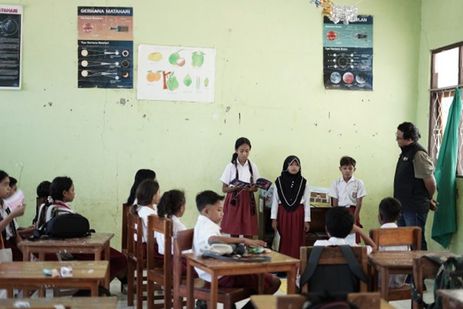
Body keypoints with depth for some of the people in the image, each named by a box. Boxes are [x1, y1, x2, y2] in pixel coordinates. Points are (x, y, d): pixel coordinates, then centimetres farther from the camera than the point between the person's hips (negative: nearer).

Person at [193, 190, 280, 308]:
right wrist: (243, 240, -41)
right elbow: (213, 239, -41)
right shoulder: (208, 226, -18)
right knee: (273, 282, -12)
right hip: (220, 275, -11)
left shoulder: (203, 224, 15)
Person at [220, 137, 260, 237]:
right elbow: (224, 189, -2)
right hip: (234, 201, -2)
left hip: (248, 201, 2)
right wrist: (235, 188, -20)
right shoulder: (230, 166, -3)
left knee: (249, 233, 1)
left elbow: (256, 188, 9)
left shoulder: (253, 166, 4)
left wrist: (251, 188, -15)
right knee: (233, 232, -1)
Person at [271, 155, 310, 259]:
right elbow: (275, 201, 3)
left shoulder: (303, 182, 1)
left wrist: (307, 220, 0)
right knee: (283, 242, 2)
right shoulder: (279, 181, 0)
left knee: (296, 242, 2)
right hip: (283, 214, 0)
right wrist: (274, 219, 0)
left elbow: (307, 202, 3)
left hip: (298, 214, 0)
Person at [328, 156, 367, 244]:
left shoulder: (358, 183, -1)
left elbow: (359, 203, -3)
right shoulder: (336, 183, 3)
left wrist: (354, 219, -10)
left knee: (353, 240, -3)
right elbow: (334, 202, 3)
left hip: (352, 212, -1)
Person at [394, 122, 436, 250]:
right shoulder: (405, 152, 12)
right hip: (403, 206, 9)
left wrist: (430, 199, -2)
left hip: (415, 207, -9)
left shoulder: (418, 154, -17)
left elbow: (430, 181, -17)